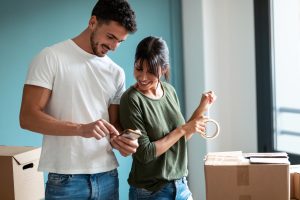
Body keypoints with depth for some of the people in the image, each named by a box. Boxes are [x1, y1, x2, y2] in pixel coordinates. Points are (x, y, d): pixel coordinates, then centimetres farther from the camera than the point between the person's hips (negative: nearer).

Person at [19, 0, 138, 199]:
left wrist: (120, 140, -9)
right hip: (65, 178, -4)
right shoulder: (51, 57, -5)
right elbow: (28, 117, -12)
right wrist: (81, 129, -24)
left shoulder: (116, 73, 9)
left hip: (108, 175, 5)